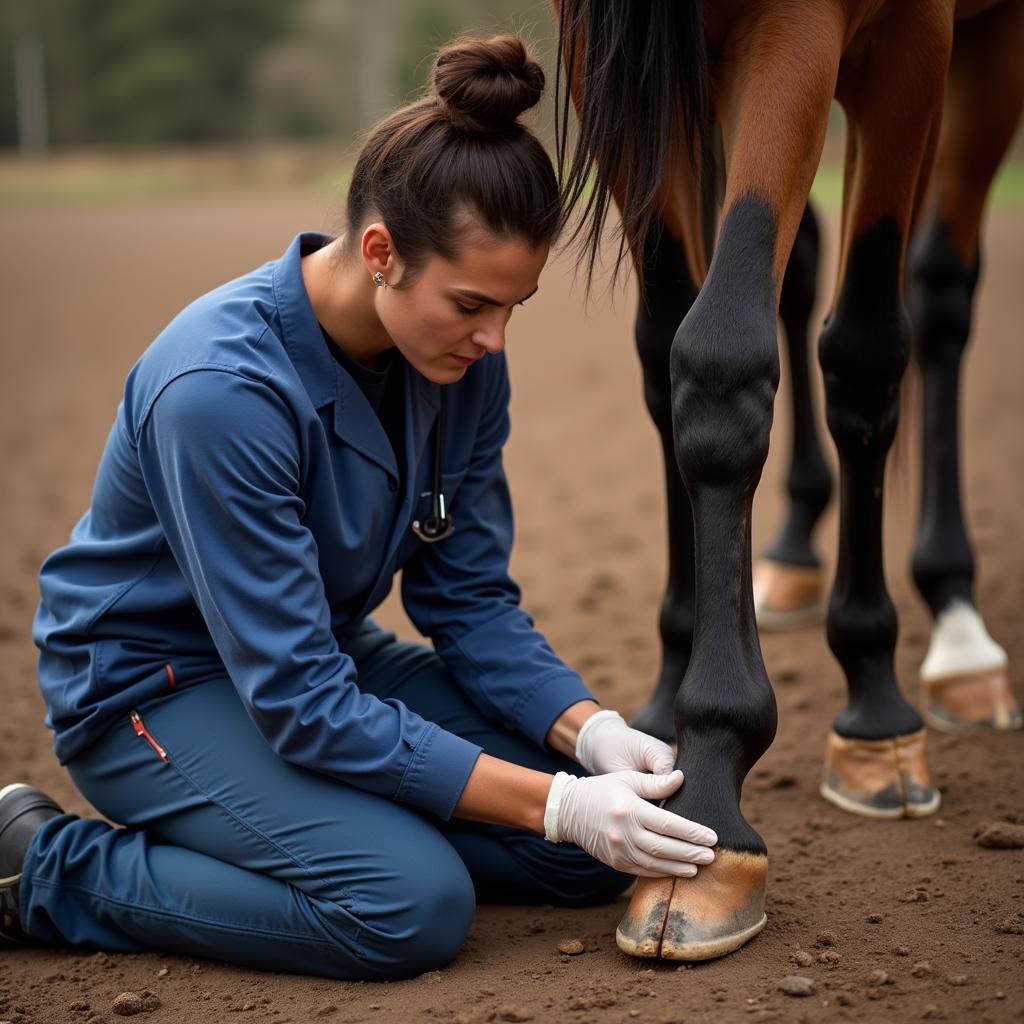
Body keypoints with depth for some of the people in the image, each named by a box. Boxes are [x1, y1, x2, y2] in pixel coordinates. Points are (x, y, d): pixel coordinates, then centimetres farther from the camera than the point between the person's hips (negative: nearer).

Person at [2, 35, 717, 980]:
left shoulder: (463, 360, -11)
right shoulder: (220, 386, -32)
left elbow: (472, 599, -2)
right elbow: (301, 703, -31)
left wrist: (589, 730, -20)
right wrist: (555, 803, -32)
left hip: (330, 653, 7)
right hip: (154, 687, -6)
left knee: (601, 849, -7)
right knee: (414, 908, -29)